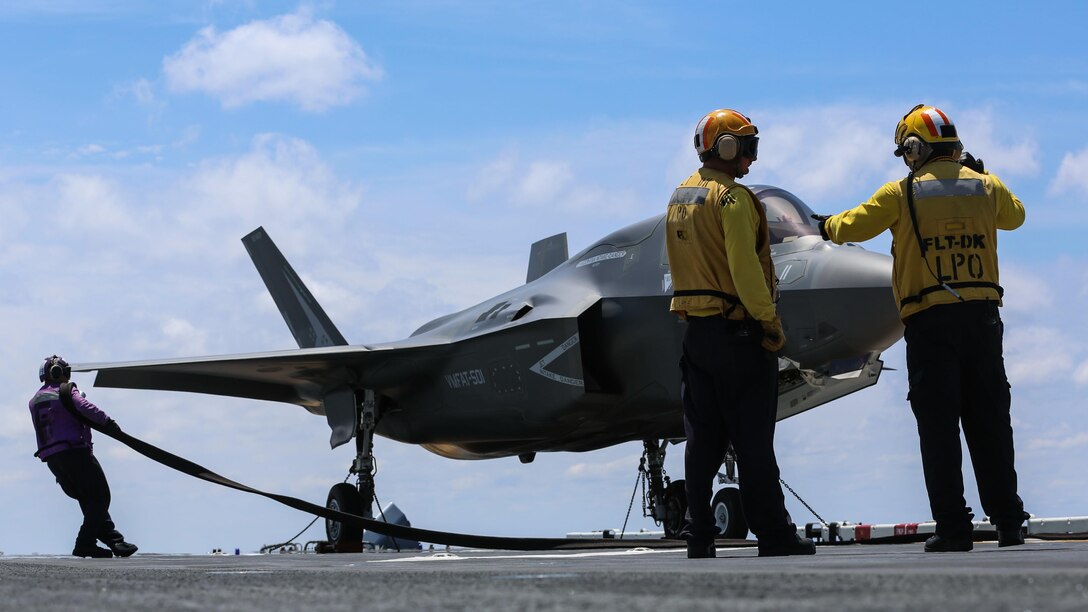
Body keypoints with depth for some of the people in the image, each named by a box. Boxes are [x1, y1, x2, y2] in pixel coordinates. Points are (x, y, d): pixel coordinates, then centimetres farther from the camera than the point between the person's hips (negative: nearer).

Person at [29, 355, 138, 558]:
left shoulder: (35, 401, 19)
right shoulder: (65, 392, -4)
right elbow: (85, 408, -21)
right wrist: (108, 422, -15)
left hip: (51, 459, 8)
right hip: (74, 452, -8)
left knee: (88, 499, 14)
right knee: (99, 496, -4)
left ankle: (114, 541, 13)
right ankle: (84, 545, -13)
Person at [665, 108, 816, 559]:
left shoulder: (679, 197, 14)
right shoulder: (732, 198, -13)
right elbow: (745, 268, -20)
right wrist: (769, 321, -14)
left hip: (695, 331, 8)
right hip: (736, 330, -8)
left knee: (703, 438, 8)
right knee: (752, 438, -3)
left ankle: (699, 535, 7)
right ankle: (772, 535, 1)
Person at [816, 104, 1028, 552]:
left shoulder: (903, 193, -3)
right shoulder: (986, 187, 7)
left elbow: (850, 227, 6)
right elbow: (1014, 216, 28)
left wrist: (829, 225, 28)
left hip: (929, 321, -3)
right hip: (982, 317, 3)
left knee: (939, 426, 0)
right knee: (990, 422, 9)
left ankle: (953, 527, -3)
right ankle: (1008, 522, 9)